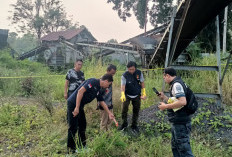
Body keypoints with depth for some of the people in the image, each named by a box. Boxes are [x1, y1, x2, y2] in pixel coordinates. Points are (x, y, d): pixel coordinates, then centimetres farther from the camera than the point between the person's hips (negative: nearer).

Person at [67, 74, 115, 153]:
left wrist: (109, 113, 24)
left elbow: (102, 102, 22)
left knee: (82, 125, 17)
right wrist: (77, 107, -26)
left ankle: (82, 145, 30)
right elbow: (80, 91, -25)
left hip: (80, 106, 10)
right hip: (73, 104, -10)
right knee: (73, 127, -1)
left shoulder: (98, 89, 13)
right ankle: (71, 148, 12)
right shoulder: (93, 82, -16)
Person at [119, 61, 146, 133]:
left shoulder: (139, 73, -12)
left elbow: (142, 83, 0)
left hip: (137, 95, 2)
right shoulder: (125, 75, -20)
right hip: (127, 95, -2)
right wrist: (122, 95, -44)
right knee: (124, 109, -6)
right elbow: (123, 86, -27)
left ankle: (134, 126, 28)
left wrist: (144, 93, 0)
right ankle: (124, 123, 19)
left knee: (136, 111, 10)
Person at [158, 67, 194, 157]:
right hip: (177, 122, 11)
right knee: (175, 147, 22)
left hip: (181, 123, -11)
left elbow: (182, 102, -31)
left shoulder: (176, 84, -17)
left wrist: (165, 106, -22)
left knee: (184, 149, -4)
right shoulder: (177, 84, 14)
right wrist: (164, 97, 16)